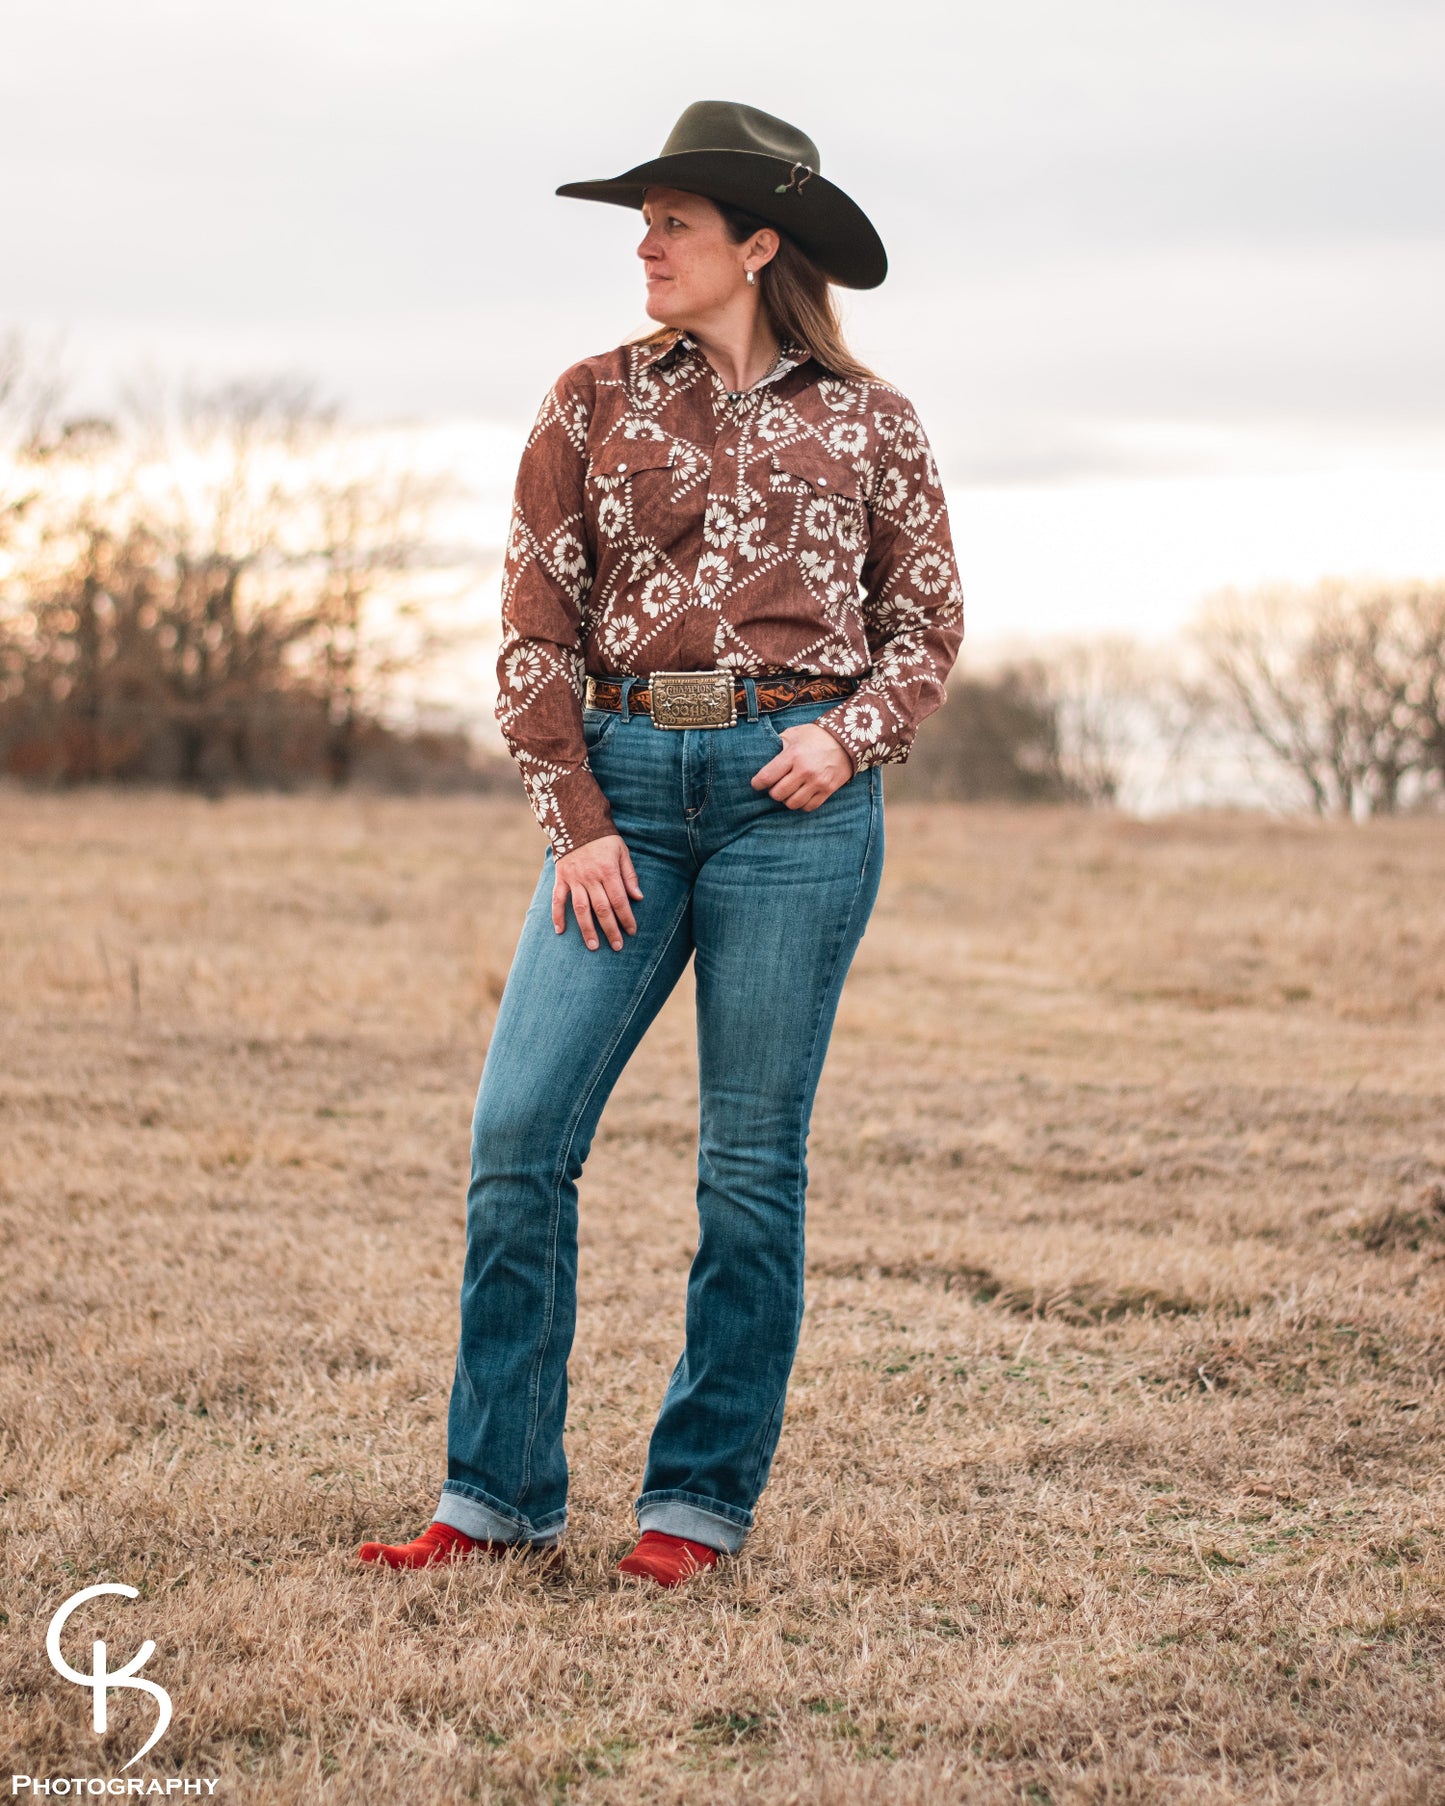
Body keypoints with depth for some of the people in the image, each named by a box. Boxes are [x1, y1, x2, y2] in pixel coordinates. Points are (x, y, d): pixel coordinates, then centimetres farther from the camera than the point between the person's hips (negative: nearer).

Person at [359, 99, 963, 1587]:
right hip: (625, 781, 2)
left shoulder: (866, 424, 7)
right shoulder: (594, 404, 9)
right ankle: (498, 1493, 5)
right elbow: (536, 622, 6)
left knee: (751, 1156, 2)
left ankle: (703, 1496, 13)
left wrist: (849, 736, -7)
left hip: (794, 795, -1)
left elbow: (927, 621, 12)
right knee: (519, 1129, -6)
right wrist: (575, 819, -3)